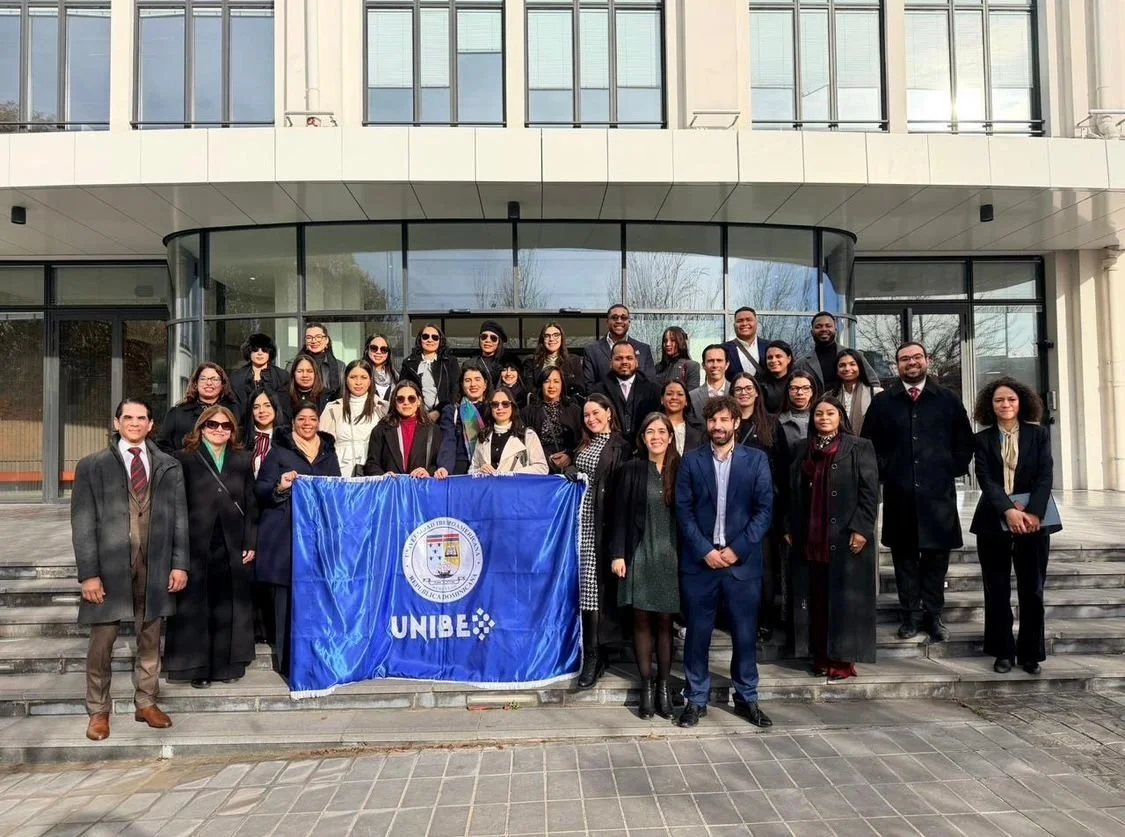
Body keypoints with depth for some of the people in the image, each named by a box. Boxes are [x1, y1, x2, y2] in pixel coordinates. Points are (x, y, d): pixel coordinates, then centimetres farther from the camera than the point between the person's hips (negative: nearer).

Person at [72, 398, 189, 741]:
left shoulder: (169, 466, 7)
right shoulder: (91, 466, 2)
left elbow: (179, 517, 7)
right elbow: (83, 523, -3)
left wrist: (179, 563, 0)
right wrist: (88, 573, -9)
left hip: (155, 566, 2)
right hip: (109, 566, -2)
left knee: (150, 639, 11)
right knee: (101, 642, 6)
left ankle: (146, 703, 26)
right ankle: (99, 710, 22)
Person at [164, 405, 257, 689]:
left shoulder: (243, 460, 9)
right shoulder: (184, 459, 2)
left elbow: (251, 505, 8)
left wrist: (250, 544, 1)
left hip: (233, 547, 2)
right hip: (196, 547, -2)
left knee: (229, 609, 8)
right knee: (196, 609, 5)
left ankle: (228, 665, 19)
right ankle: (197, 667, 16)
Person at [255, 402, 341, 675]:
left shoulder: (328, 453, 18)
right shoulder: (279, 451, 6)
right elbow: (260, 489, 1)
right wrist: (279, 488, -18)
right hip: (284, 537, -3)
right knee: (286, 601, -4)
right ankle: (286, 663, 5)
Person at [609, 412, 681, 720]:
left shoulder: (680, 471, 4)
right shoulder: (631, 470, 1)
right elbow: (620, 514, -1)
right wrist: (617, 554, -7)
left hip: (670, 556, 1)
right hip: (639, 555, 0)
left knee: (664, 622, 5)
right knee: (641, 621, 3)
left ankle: (663, 686, 15)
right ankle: (646, 686, 13)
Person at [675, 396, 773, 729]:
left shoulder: (756, 460, 3)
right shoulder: (691, 461, 4)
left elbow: (764, 509, -2)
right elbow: (684, 511, 0)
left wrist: (737, 549, -10)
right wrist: (705, 551, -10)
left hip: (743, 561, 0)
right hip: (699, 560, 0)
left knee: (745, 633, 8)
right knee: (697, 633, 6)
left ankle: (747, 698, 24)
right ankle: (696, 699, 19)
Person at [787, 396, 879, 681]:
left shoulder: (859, 448, -1)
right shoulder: (803, 449, 12)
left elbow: (870, 492, -7)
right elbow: (794, 492, 14)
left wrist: (861, 529, -14)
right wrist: (792, 528, 10)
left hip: (846, 537, -4)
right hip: (810, 538, 4)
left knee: (845, 597, 0)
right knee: (815, 598, 7)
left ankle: (843, 658, 9)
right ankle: (820, 656, 16)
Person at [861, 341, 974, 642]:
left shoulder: (949, 399, 7)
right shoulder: (881, 402, 6)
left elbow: (965, 441, 11)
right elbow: (869, 444, 9)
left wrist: (953, 470, 2)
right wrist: (885, 472, 2)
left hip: (938, 492, 0)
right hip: (898, 493, 0)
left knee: (936, 554, 5)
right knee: (904, 555, 5)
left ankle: (933, 614, 16)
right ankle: (910, 614, 14)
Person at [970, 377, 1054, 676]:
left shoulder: (1039, 434, 4)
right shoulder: (982, 439, 2)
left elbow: (1045, 476, -5)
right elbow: (985, 480, -8)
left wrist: (1033, 513, -18)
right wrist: (1008, 511, -22)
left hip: (1033, 520, 0)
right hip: (993, 522, 0)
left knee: (1032, 590, 5)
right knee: (997, 591, 5)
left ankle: (1031, 653, 16)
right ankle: (1003, 652, 16)